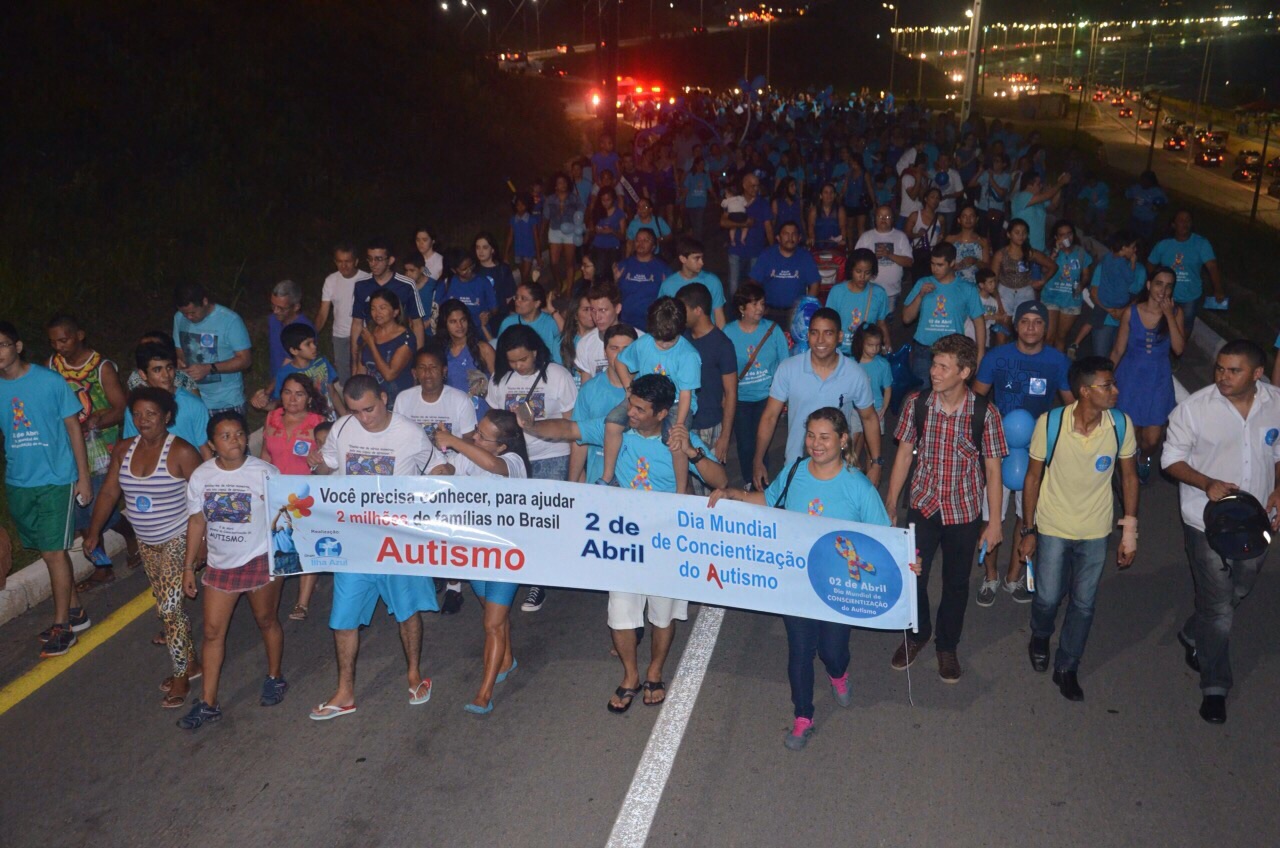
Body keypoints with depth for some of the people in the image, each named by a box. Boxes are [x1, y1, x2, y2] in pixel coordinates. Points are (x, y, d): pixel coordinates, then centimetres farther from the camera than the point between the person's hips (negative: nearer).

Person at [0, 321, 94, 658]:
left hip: (55, 479, -4)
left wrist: (83, 475, -5)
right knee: (47, 551, 12)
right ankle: (75, 612, 27)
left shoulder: (50, 382, -10)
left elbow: (73, 427, -4)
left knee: (54, 551, -4)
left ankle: (61, 626, 7)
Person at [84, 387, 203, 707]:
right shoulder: (123, 449, 0)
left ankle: (180, 677, 5)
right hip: (147, 543, 6)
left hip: (178, 540, -6)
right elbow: (109, 492, 6)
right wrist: (94, 531, 4)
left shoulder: (181, 452, -18)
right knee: (167, 605, 15)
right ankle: (190, 663, 31)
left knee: (169, 606, -9)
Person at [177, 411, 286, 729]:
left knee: (266, 621, 13)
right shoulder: (201, 476, -3)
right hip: (220, 563, 3)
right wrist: (188, 566, 7)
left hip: (260, 560, -3)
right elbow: (196, 521, 6)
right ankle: (208, 703, 14)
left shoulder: (265, 472, -12)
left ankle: (275, 677, 36)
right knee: (212, 630, 5)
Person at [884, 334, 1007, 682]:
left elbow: (992, 469, -7)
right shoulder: (916, 403, -10)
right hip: (922, 506, 1)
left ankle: (947, 646, 36)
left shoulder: (985, 414, -15)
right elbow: (904, 454, 0)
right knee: (912, 575, 7)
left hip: (964, 511, -1)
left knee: (956, 583, 13)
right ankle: (917, 634, 36)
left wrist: (994, 522, -4)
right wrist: (889, 506, 4)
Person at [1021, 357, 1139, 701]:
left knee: (1084, 604, 10)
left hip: (1096, 530, 2)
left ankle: (1067, 668, 31)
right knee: (1048, 598, 6)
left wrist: (1130, 530, -1)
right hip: (1053, 527, -2)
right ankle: (1040, 637, 41)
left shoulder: (1121, 425, -14)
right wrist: (1029, 530, -3)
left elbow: (1129, 476, 0)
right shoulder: (1049, 424, -20)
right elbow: (1033, 477, -8)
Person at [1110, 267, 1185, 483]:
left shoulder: (1176, 313, -1)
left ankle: (1144, 459, 34)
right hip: (1131, 377, -1)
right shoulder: (1132, 312, -4)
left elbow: (1179, 349, -13)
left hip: (1159, 379, 1)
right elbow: (1118, 350, 2)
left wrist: (1169, 315, -16)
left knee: (1152, 439, -1)